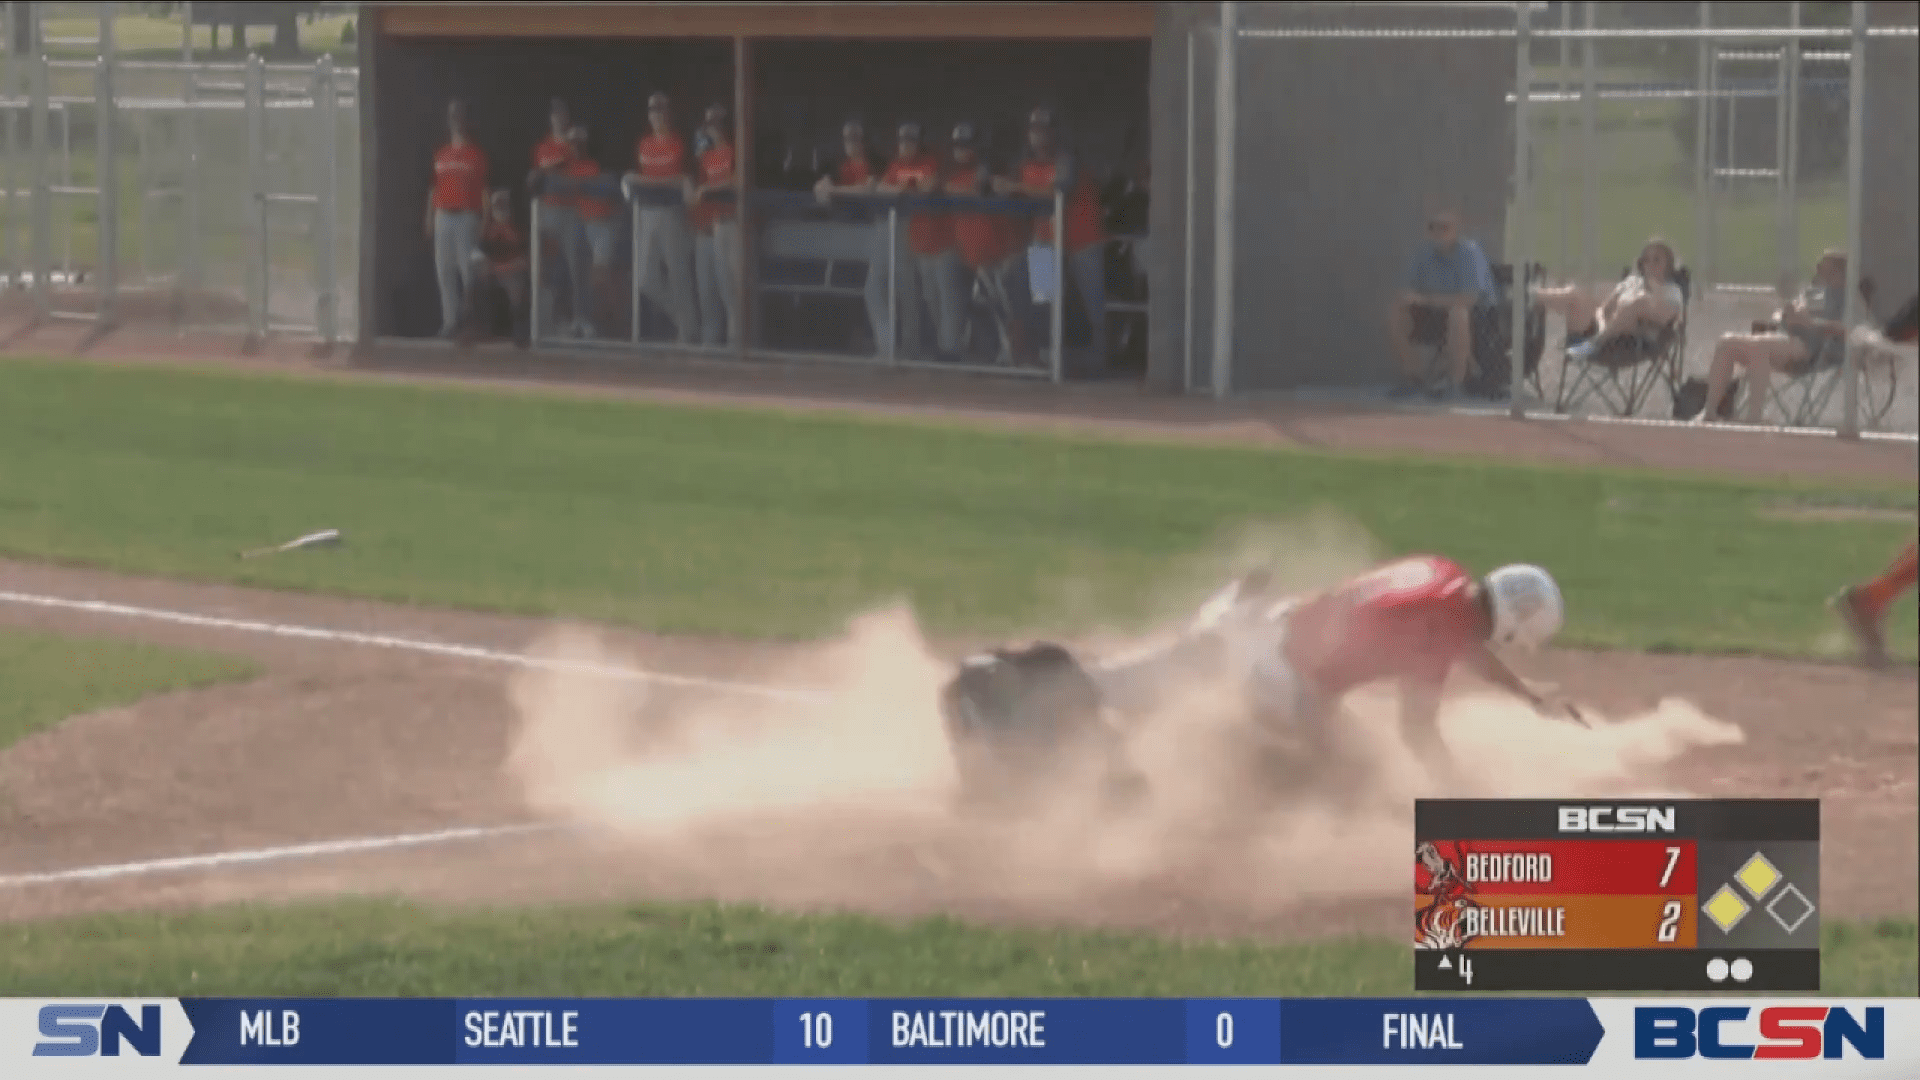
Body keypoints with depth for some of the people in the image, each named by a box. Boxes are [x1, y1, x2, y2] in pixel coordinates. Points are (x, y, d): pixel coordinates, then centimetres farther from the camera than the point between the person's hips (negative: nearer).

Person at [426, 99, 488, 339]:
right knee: (444, 270, 3)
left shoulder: (476, 155, 0)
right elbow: (434, 189, 17)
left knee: (468, 269, -10)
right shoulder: (440, 155, 14)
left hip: (467, 217, -5)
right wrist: (429, 219, 11)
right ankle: (450, 321, 6)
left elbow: (485, 190, -3)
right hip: (443, 217, 5)